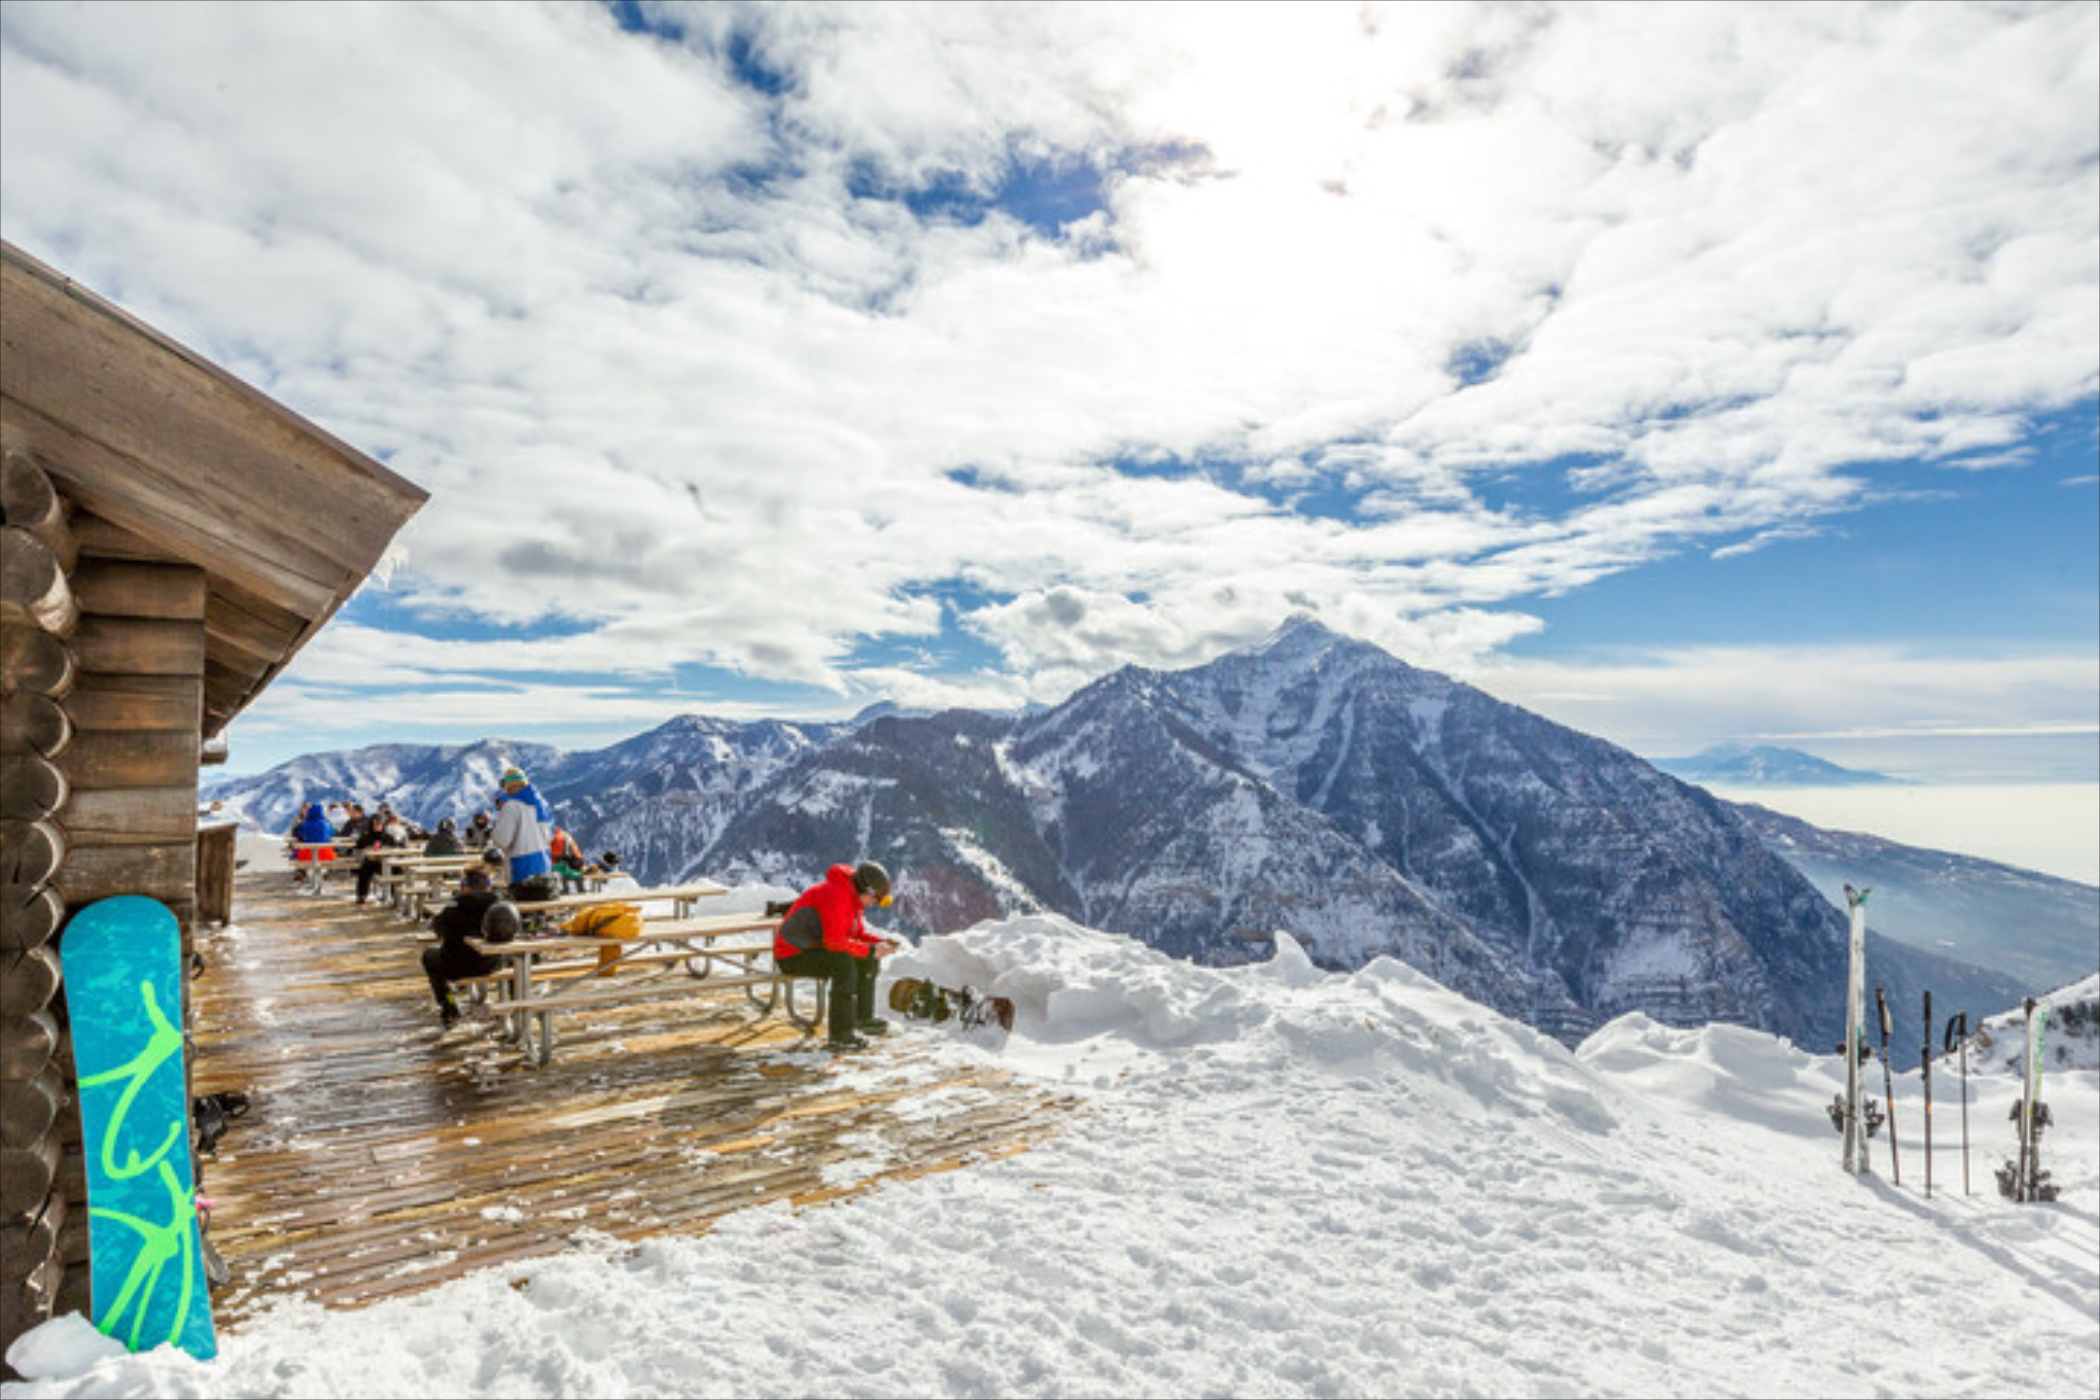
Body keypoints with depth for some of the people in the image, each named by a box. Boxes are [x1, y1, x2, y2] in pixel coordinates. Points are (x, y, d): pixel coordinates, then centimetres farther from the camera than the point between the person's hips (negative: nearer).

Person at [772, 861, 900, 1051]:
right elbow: (834, 942, -31)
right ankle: (840, 1033, -26)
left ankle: (863, 1017, 11)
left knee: (868, 961, 4)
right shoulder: (835, 895, -25)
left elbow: (858, 934, 13)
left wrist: (881, 943, -5)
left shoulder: (854, 897, 6)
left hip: (815, 948, 10)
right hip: (793, 955, -10)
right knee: (845, 963, -31)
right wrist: (871, 950, -27)